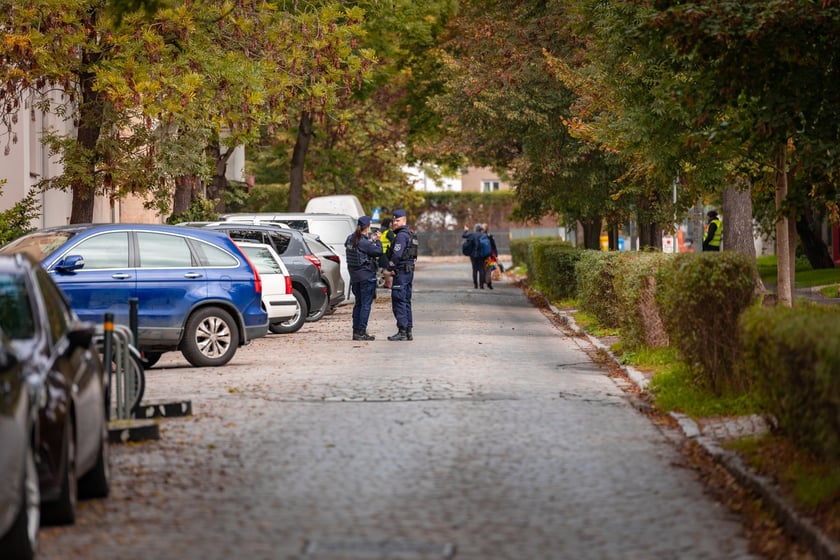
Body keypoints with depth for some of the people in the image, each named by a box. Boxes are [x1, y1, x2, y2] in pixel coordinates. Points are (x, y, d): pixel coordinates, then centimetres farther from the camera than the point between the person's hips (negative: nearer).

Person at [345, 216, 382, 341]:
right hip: (367, 275, -8)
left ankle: (356, 331, 16)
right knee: (366, 304, -1)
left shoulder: (351, 239, 4)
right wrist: (377, 241, -2)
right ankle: (361, 332, -2)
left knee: (358, 303, 15)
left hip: (355, 276, 8)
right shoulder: (363, 242, -19)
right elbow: (378, 251, -19)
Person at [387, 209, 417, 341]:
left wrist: (389, 267, -8)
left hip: (401, 272, -10)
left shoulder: (401, 236, -14)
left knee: (399, 302, -8)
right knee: (406, 302, 13)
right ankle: (408, 331, 15)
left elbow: (396, 255, -21)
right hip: (409, 271, 10)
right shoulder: (409, 235, 18)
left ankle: (402, 331, -10)